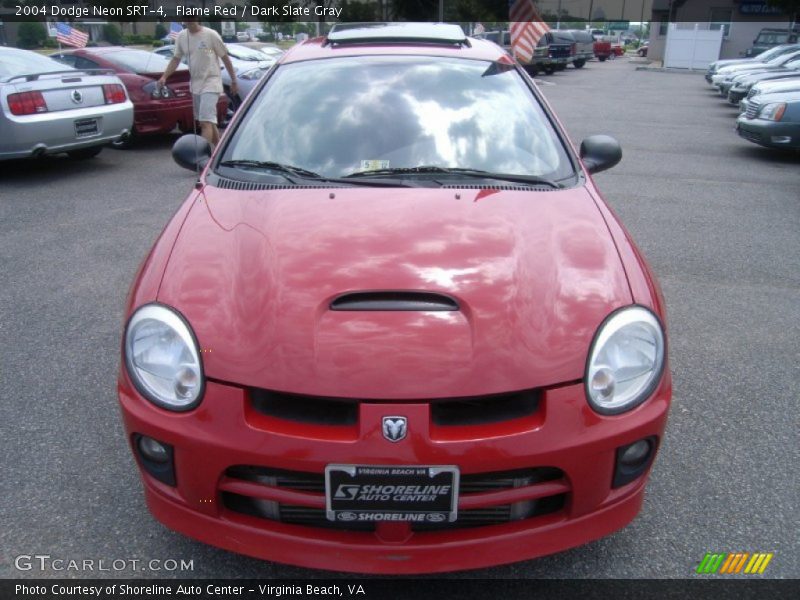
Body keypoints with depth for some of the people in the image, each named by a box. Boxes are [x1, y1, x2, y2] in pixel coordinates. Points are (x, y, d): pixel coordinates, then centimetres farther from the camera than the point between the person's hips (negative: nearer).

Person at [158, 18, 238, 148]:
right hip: (195, 85, 7)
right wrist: (164, 76, -2)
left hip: (210, 84, -7)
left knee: (206, 122, -16)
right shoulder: (182, 36, 4)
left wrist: (234, 80, -1)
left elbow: (225, 58, -4)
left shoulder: (211, 35, -10)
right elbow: (176, 59, 10)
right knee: (209, 121, 16)